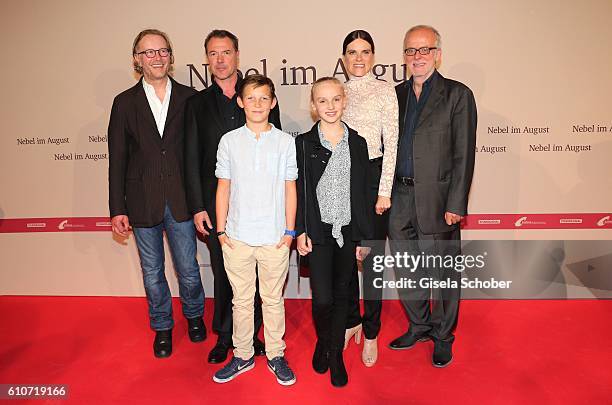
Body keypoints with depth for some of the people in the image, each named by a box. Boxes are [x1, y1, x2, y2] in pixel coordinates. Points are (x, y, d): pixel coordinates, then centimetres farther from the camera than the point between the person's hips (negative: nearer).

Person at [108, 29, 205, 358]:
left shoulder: (188, 98, 0)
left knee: (188, 268, 10)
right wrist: (118, 208, -1)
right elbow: (117, 159, 2)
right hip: (143, 203, 1)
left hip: (180, 200, -1)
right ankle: (162, 327, 36)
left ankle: (194, 315, 38)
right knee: (152, 272, 14)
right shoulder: (125, 102, 2)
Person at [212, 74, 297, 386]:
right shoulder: (229, 141, 2)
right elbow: (223, 187, 5)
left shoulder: (285, 141, 0)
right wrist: (221, 230, 2)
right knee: (241, 300, 14)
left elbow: (290, 188, 3)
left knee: (273, 300, 12)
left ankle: (276, 355, 29)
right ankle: (242, 355, 31)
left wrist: (289, 231, 0)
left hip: (275, 237, -1)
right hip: (237, 236, 1)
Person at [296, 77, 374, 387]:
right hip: (318, 232, -2)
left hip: (348, 231, 2)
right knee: (322, 298, -3)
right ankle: (322, 341, 30)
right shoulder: (303, 143, 0)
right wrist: (300, 232, -7)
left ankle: (335, 354, 30)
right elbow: (298, 190, 0)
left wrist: (364, 237, 4)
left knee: (342, 295, 11)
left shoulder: (357, 143, 5)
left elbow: (364, 191, 6)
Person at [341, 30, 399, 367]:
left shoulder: (384, 90, 0)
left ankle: (371, 332, 19)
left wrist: (384, 191, -11)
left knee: (372, 257, 2)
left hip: (372, 176, -4)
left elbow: (391, 143, -5)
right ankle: (351, 320, 32)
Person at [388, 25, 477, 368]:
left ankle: (443, 336, 30)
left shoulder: (458, 95, -2)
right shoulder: (396, 94, 11)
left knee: (443, 272, 9)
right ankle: (419, 325, 37)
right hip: (400, 200, 5)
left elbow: (463, 155, -7)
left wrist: (456, 204, -12)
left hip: (437, 200, -4)